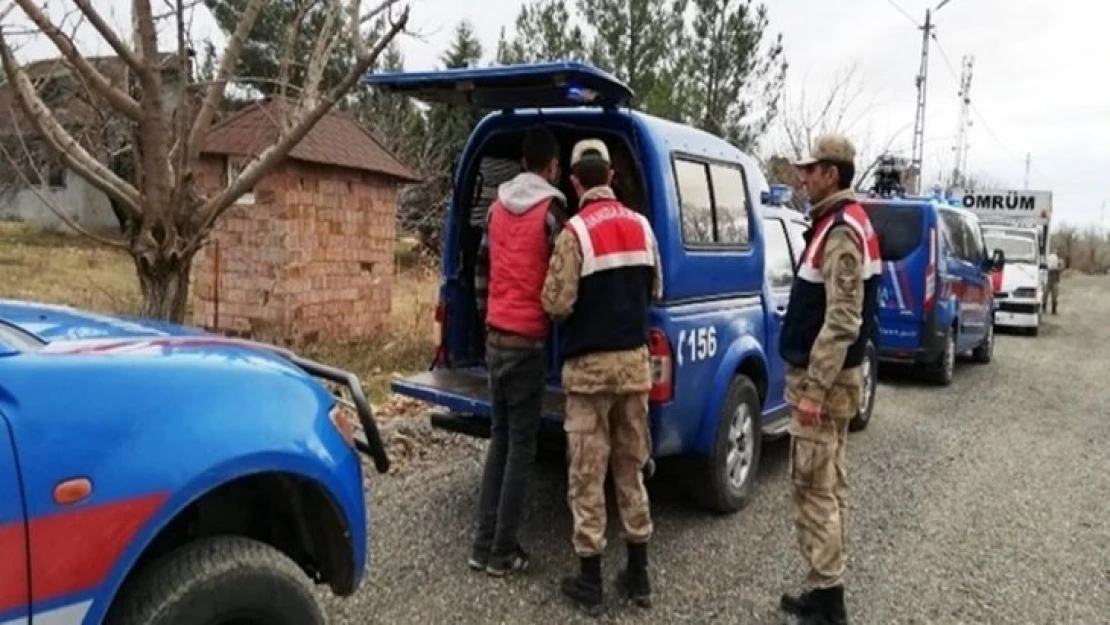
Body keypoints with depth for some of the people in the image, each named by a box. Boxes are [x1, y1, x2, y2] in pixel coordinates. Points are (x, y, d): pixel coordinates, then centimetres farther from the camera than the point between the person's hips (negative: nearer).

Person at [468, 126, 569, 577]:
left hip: (495, 339, 7)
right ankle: (503, 552, 7)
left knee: (499, 439, 14)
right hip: (528, 341, -7)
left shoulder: (497, 209, 11)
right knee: (521, 446, 1)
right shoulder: (551, 211, -10)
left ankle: (484, 545, 17)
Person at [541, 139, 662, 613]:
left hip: (590, 365, -5)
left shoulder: (576, 231, -13)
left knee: (587, 474, 4)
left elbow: (557, 304, -16)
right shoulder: (642, 226, 5)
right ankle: (638, 575, 23)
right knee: (631, 468, 15)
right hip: (634, 359, 5)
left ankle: (590, 581, 13)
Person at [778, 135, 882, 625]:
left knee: (815, 492, -4)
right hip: (831, 377, 10)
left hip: (824, 381, -10)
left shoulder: (841, 231, -18)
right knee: (829, 487, 14)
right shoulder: (843, 223, 15)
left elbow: (842, 322, -24)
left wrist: (813, 389, -23)